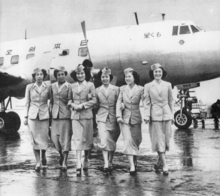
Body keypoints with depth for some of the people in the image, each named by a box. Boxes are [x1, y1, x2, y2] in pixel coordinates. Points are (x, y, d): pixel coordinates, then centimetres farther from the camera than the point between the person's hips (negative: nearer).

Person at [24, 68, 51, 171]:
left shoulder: (48, 86, 2)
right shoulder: (29, 87, 5)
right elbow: (27, 103, 8)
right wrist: (26, 116, 5)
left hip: (44, 115, 0)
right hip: (33, 115, 1)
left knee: (44, 137, -1)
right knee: (35, 139, 0)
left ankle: (43, 156, 28)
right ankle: (38, 162, 8)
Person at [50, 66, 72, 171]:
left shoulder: (69, 87, -3)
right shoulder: (53, 86, 11)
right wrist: (51, 111, 13)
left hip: (66, 115, -4)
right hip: (55, 115, 4)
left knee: (65, 138, -2)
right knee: (54, 137, 2)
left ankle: (64, 162, 5)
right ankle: (61, 154, 30)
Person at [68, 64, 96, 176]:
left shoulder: (90, 85, 4)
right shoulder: (72, 86, 10)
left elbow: (94, 100, -1)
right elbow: (69, 100, 15)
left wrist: (82, 105, -11)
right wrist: (73, 105, -6)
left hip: (87, 114, -1)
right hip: (75, 115, 1)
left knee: (86, 138, 7)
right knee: (77, 139, -6)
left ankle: (86, 159, 30)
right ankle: (78, 165, -9)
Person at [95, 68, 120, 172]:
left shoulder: (116, 89, 3)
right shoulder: (97, 90, 7)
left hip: (113, 118, 0)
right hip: (102, 118, 0)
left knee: (112, 142, 8)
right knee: (104, 141, -15)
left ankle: (110, 163, 23)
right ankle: (106, 164, -18)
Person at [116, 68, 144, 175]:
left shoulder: (140, 89, 0)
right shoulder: (122, 88, 7)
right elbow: (119, 102, 5)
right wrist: (118, 115, -6)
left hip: (136, 118, 0)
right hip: (125, 118, 0)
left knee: (136, 140, 8)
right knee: (128, 140, -10)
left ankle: (134, 159, 35)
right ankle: (132, 166, -12)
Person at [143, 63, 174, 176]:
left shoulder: (167, 85, 7)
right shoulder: (148, 86, 2)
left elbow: (171, 101, 11)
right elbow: (146, 102, 0)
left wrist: (172, 115, 9)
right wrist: (146, 116, -8)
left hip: (166, 114, 3)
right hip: (155, 115, -3)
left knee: (166, 139, 6)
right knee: (159, 140, -4)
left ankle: (159, 162, 22)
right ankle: (164, 165, -3)